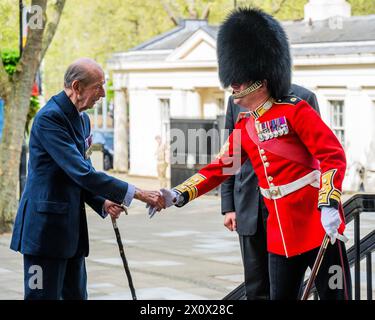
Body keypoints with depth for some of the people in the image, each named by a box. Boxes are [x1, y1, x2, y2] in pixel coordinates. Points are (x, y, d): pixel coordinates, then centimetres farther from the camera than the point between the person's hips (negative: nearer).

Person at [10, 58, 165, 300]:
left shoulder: (82, 119, 13)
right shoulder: (49, 118, -17)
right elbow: (81, 172, -24)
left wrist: (103, 202, 0)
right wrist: (137, 194, -23)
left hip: (71, 229, 10)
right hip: (46, 228, -9)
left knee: (76, 295, 12)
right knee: (45, 295, -5)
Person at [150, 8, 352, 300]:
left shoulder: (295, 111, -10)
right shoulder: (244, 127, 11)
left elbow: (334, 156, -16)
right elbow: (220, 167, 11)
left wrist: (329, 205, -27)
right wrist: (178, 195, -2)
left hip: (319, 223, -7)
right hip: (280, 232, 7)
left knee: (334, 295, -3)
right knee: (281, 296, 11)